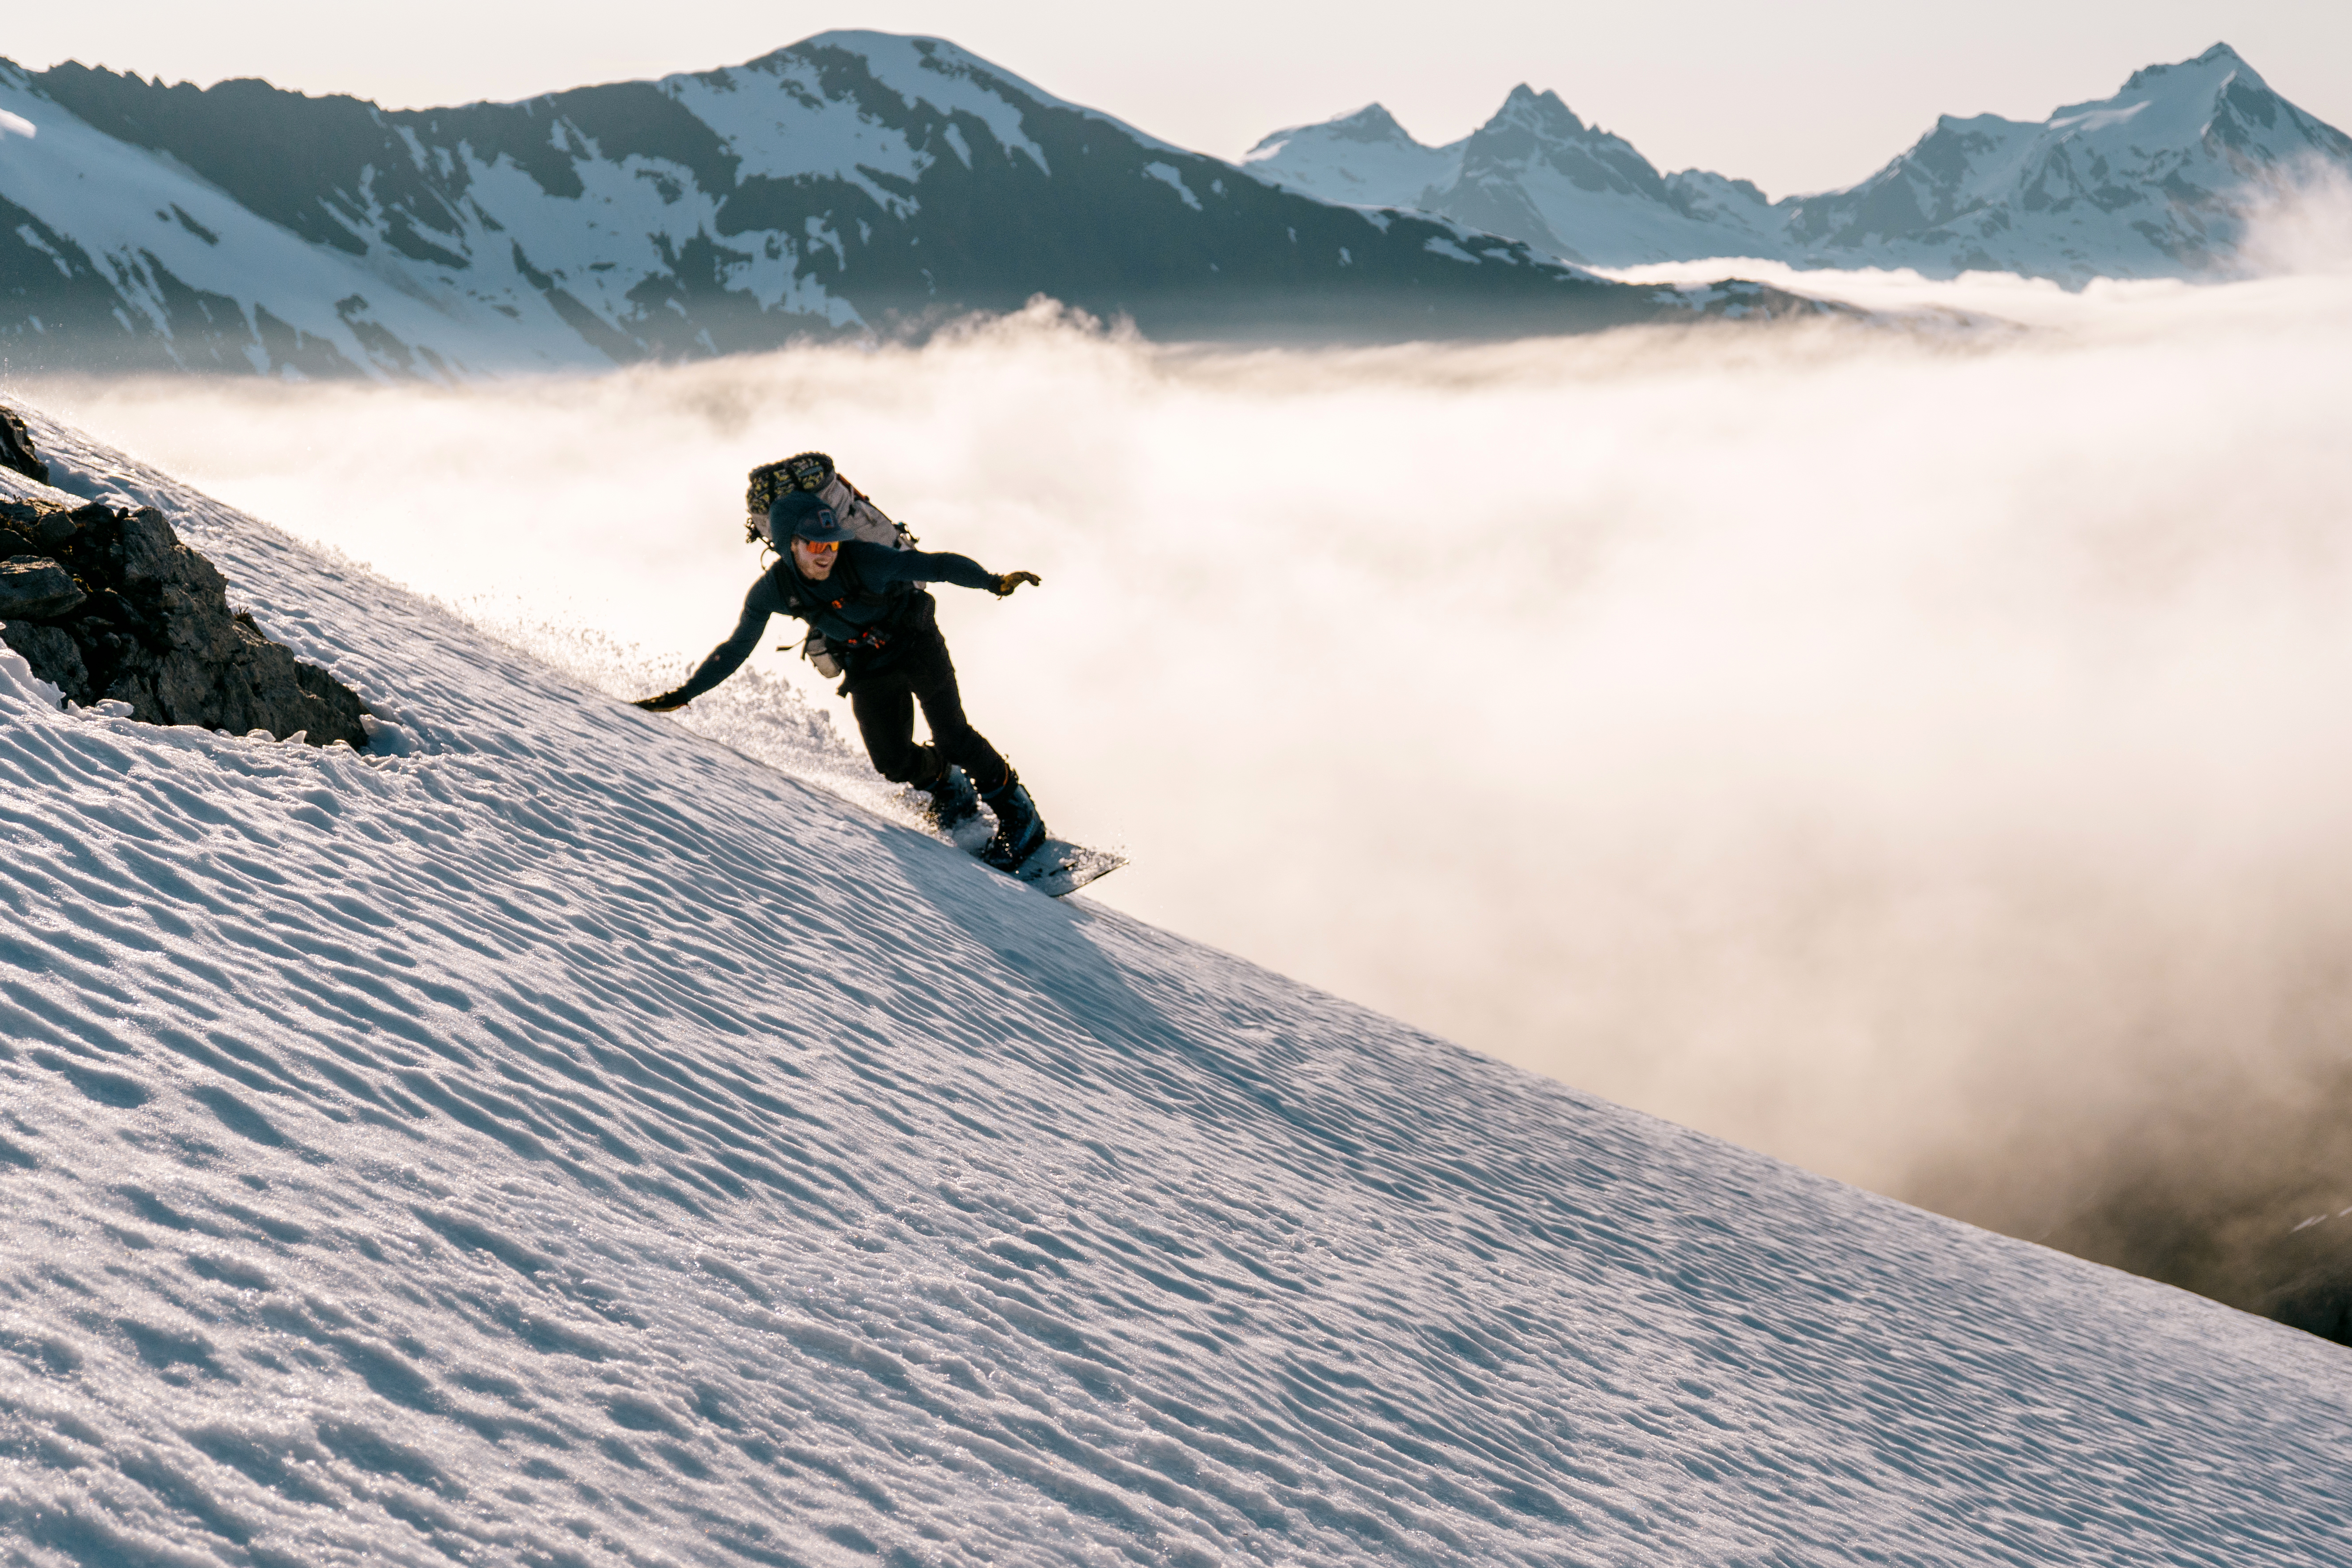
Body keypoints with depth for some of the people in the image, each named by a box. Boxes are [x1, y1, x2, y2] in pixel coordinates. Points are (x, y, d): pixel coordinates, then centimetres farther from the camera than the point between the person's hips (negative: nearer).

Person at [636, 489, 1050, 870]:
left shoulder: (862, 560, -32)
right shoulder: (774, 590, -21)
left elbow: (935, 565, -33)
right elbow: (735, 650, -9)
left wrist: (993, 582, -46)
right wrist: (683, 694, -8)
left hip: (917, 646, -3)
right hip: (868, 673, 3)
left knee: (952, 738, -13)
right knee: (893, 761, -7)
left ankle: (1016, 811, 9)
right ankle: (949, 787, 26)